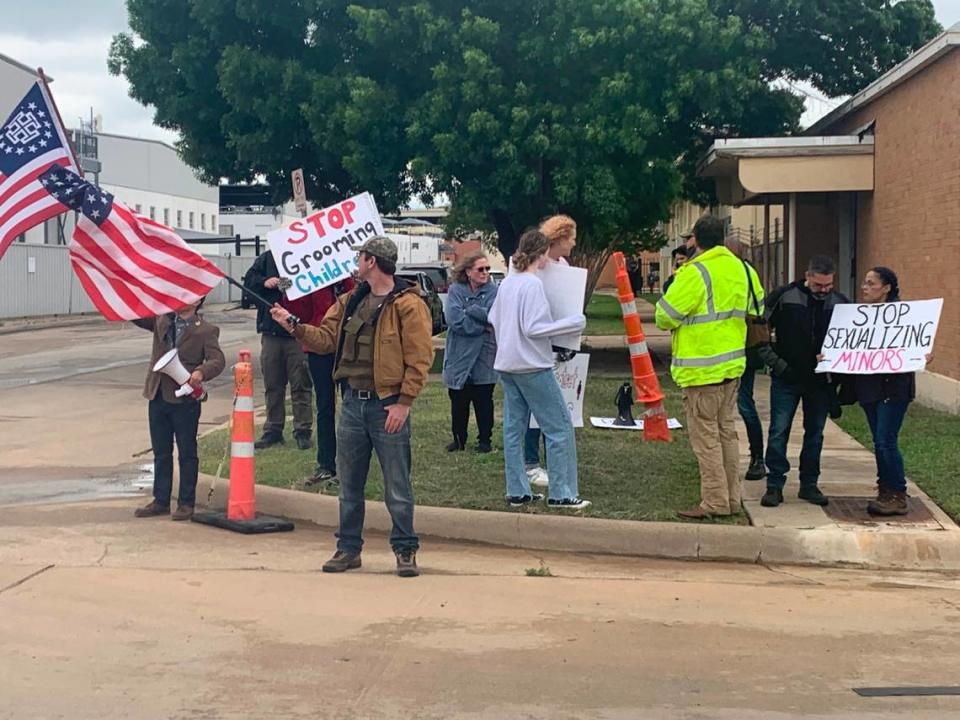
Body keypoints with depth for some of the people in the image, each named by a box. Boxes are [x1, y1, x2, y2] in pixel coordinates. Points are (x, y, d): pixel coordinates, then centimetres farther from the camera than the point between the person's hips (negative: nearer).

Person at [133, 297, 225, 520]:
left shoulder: (205, 331, -5)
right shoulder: (162, 320, 10)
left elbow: (218, 360, -15)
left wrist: (201, 372, -33)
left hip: (185, 400, -5)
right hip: (158, 397, 5)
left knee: (187, 453, 5)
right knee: (161, 453, 13)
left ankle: (186, 503, 14)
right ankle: (161, 500, 23)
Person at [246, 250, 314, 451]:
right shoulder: (268, 258, 6)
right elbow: (250, 279, 12)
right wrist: (264, 282, -7)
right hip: (271, 331, 4)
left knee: (301, 385, 2)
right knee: (272, 385, 12)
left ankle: (303, 431, 11)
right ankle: (273, 430, 22)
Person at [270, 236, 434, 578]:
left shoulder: (408, 305, -10)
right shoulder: (350, 302, 12)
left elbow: (420, 358, -13)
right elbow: (326, 338, 12)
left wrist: (404, 402, -16)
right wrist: (294, 326, -2)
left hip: (387, 406, -7)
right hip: (352, 403, 7)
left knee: (397, 486, 1)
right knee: (349, 485, 12)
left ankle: (405, 550, 12)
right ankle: (348, 548, 22)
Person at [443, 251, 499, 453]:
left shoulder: (493, 291, 0)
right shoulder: (456, 290, 0)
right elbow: (455, 320, -14)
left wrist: (469, 309, -13)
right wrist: (483, 327, -14)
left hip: (485, 358, -1)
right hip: (459, 356, 1)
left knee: (484, 402, 7)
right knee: (458, 402, 9)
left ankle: (485, 440, 18)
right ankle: (459, 439, 21)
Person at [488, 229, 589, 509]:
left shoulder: (507, 282, 9)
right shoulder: (533, 284, -16)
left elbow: (493, 318, 18)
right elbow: (533, 328, -20)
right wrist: (573, 323, -15)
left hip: (507, 364, 9)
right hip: (532, 365, -9)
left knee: (514, 428, 10)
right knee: (559, 427, -2)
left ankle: (518, 491, 13)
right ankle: (561, 493, -2)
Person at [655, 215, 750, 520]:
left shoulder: (695, 272, -17)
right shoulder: (738, 267, 8)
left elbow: (665, 316, -15)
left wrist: (668, 323, 7)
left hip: (703, 366, -8)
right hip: (733, 362, 8)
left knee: (705, 434, -1)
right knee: (726, 431, 14)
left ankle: (714, 502, 1)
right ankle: (732, 499, 19)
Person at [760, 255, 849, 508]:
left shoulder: (840, 303, 1)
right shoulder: (784, 297, -6)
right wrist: (774, 361, -7)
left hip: (821, 381, 3)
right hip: (786, 379, -2)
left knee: (815, 433, 10)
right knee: (779, 431, -1)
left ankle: (809, 485, 20)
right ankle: (774, 485, 7)